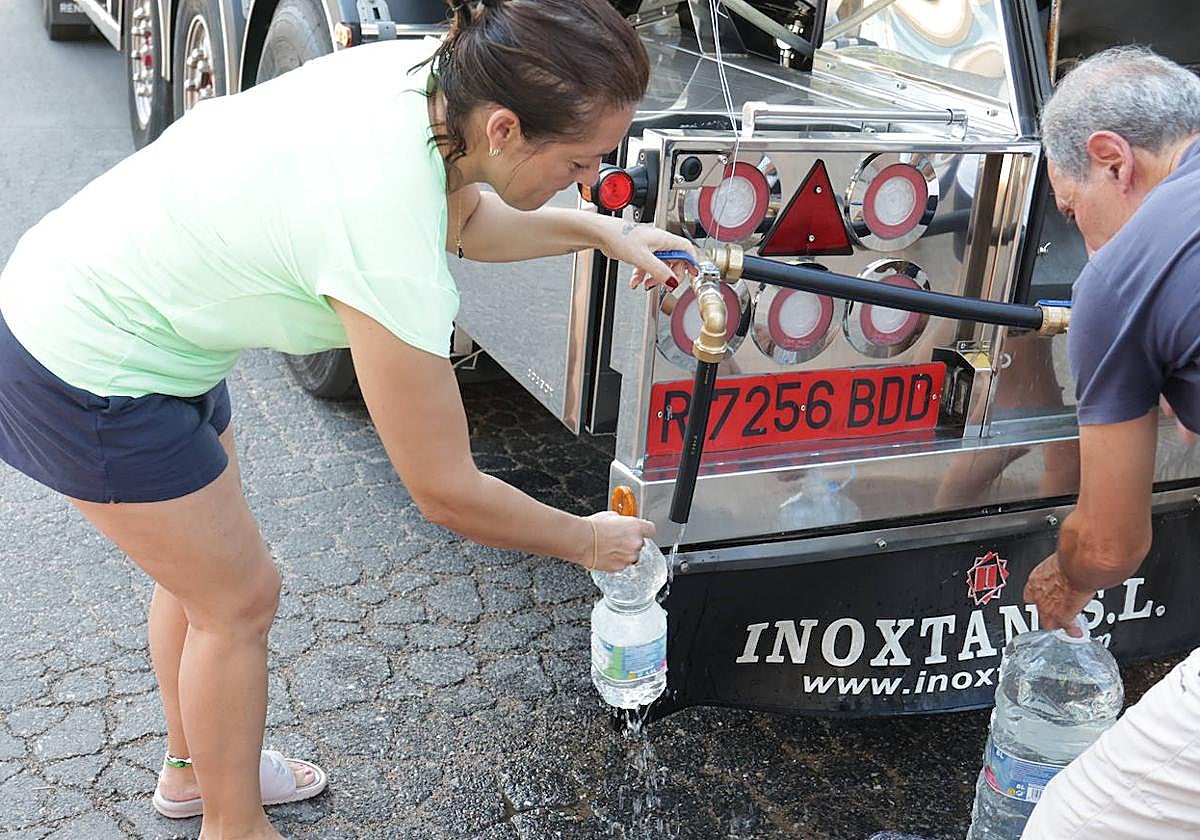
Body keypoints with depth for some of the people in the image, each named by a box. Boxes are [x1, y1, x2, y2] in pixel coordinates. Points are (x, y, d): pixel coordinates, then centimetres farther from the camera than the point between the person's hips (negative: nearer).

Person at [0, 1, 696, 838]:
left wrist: (600, 231, 0)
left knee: (201, 568, 22)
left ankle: (193, 769, 47)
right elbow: (447, 491, -25)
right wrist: (589, 541, -9)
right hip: (91, 374, -9)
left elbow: (465, 218, 11)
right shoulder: (389, 243, -36)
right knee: (239, 598, 6)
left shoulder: (427, 74, -13)